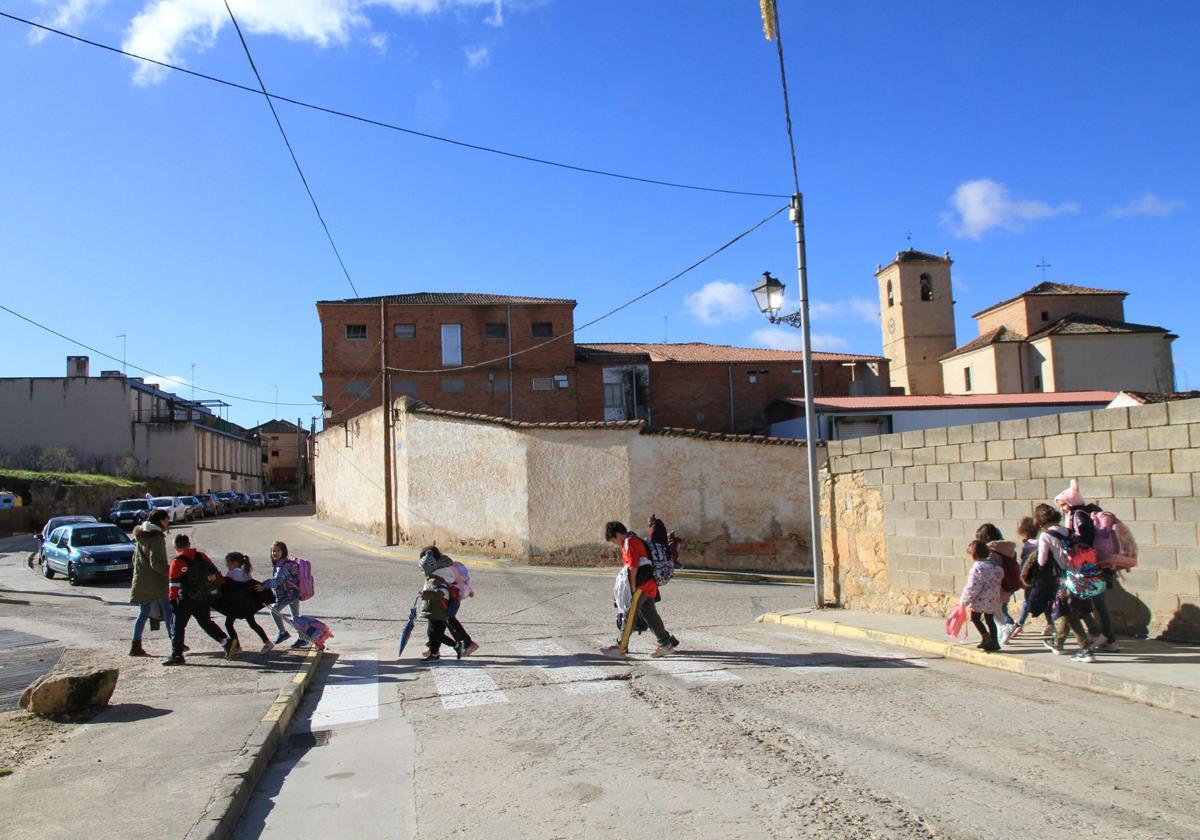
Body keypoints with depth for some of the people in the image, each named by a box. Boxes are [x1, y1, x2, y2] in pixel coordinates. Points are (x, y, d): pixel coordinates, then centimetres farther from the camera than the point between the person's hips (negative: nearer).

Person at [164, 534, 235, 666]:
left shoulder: (177, 562, -9)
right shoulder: (201, 556, 6)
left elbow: (174, 584, -12)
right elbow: (214, 571, 12)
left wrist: (173, 600, -9)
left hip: (186, 599, -6)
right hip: (203, 598, 6)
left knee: (179, 625, 4)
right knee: (206, 621, 15)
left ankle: (177, 655, 4)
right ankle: (226, 641, 2)